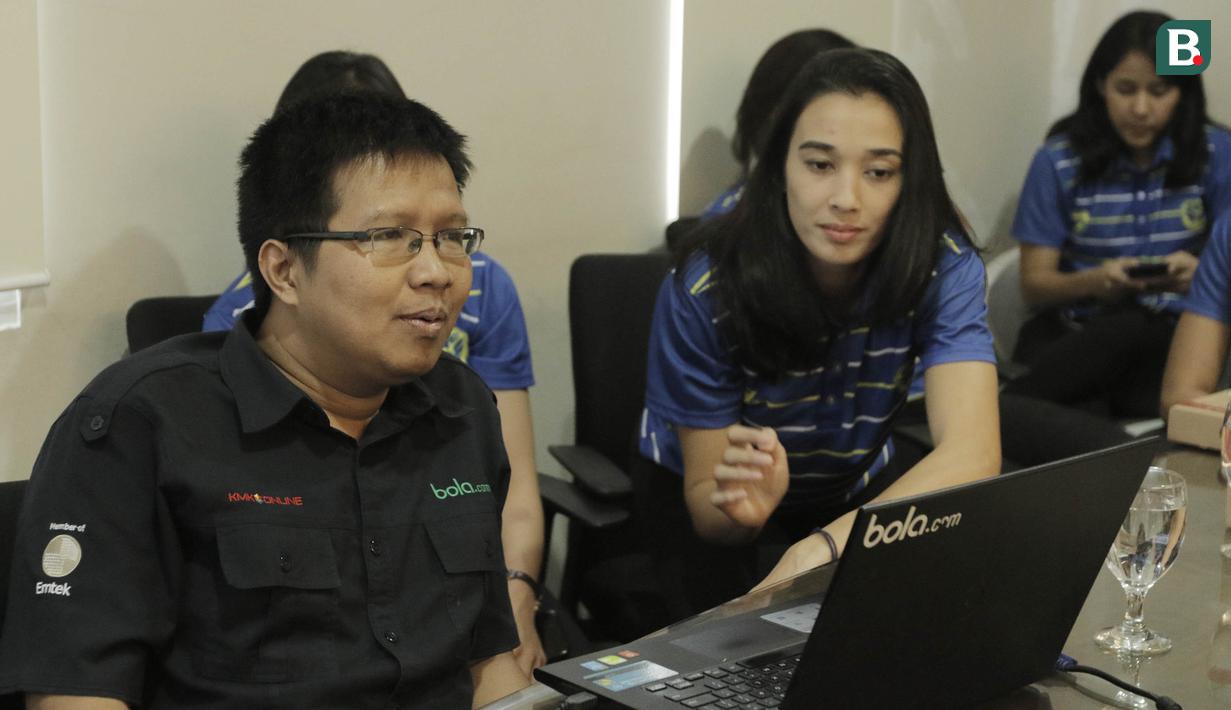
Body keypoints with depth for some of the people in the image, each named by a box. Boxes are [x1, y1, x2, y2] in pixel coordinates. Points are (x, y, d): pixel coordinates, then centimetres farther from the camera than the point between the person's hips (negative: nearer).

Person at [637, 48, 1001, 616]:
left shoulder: (943, 267, -27)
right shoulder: (704, 289, -30)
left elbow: (971, 452, -43)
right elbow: (704, 504, -24)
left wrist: (822, 546, -59)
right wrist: (741, 507, -50)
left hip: (856, 491, 3)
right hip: (723, 500, -2)